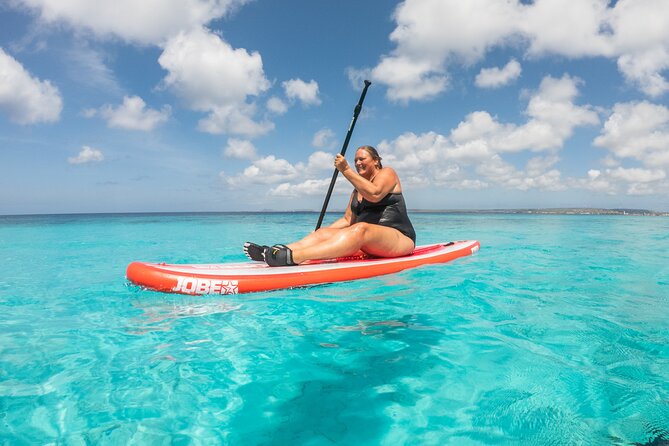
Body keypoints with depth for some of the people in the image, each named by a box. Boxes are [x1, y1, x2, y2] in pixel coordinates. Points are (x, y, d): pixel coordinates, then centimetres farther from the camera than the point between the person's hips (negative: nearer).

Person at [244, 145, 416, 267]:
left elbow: (374, 194, -20)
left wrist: (346, 170, -20)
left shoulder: (387, 173, 2)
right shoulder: (358, 188, 23)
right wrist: (324, 232, 4)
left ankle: (294, 257, -55)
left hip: (400, 238, -7)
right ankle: (269, 253, -33)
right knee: (324, 232, -11)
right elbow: (348, 220, 17)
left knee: (361, 229, -37)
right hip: (367, 244, 7)